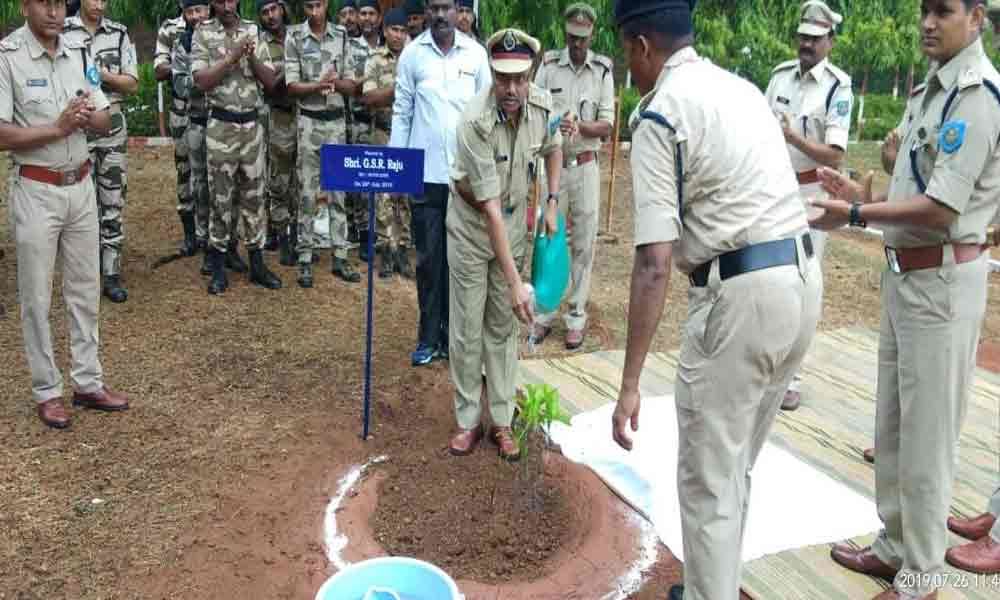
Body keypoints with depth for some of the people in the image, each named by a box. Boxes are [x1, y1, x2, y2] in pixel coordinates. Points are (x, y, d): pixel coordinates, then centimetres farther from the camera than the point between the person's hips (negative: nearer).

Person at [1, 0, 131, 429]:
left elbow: (105, 123, 7)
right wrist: (59, 127, -22)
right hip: (36, 192, -5)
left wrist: (88, 117, -14)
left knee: (85, 291, 12)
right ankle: (47, 392, 18)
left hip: (81, 186, 6)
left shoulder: (79, 52, 5)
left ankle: (88, 384, 24)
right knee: (36, 297, 6)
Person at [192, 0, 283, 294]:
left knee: (254, 193, 7)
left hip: (252, 124, 3)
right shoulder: (203, 33, -2)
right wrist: (234, 56, -18)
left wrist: (251, 57, -13)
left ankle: (257, 264, 16)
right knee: (220, 196, 2)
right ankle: (219, 267, 11)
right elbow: (202, 81, -12)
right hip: (221, 125, -3)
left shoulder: (253, 31, 6)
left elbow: (270, 82, 3)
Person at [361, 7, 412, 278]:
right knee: (384, 194, 2)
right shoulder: (375, 61, 2)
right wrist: (397, 88, -18)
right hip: (384, 135, -1)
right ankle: (386, 250, 9)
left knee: (407, 194, 4)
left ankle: (402, 249, 12)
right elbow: (368, 98, -8)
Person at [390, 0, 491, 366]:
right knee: (428, 258, 6)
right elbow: (401, 111, 4)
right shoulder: (412, 53, 2)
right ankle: (428, 337, 16)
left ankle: (452, 334, 19)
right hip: (425, 172, 0)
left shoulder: (476, 53, 3)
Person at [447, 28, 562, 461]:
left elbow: (553, 148, 11)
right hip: (472, 226, -4)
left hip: (514, 222, 4)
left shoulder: (542, 104, -15)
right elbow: (490, 207, -32)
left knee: (503, 327, 9)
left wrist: (552, 203, 2)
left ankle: (501, 421, 19)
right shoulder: (475, 124, -30)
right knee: (467, 329, 2)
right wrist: (515, 282, -34)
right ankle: (468, 421, 17)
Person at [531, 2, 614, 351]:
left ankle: (576, 317, 15)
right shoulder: (549, 64, 0)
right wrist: (553, 124, -22)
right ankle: (544, 313, 17)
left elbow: (607, 126, -1)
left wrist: (580, 126, -21)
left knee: (583, 243, 5)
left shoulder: (603, 70, 0)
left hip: (585, 167, 0)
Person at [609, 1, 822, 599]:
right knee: (736, 466, 23)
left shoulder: (661, 114, -10)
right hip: (803, 277, 9)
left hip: (743, 292, -9)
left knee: (709, 479, 6)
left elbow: (655, 263, -18)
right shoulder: (743, 87, 16)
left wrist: (630, 382, -17)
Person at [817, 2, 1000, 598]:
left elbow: (941, 209, -22)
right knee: (892, 425, 17)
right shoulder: (932, 88, 13)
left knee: (927, 434, 1)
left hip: (943, 280, -9)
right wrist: (868, 194, 7)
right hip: (906, 273, 9)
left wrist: (855, 214, -17)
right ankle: (894, 548, 32)